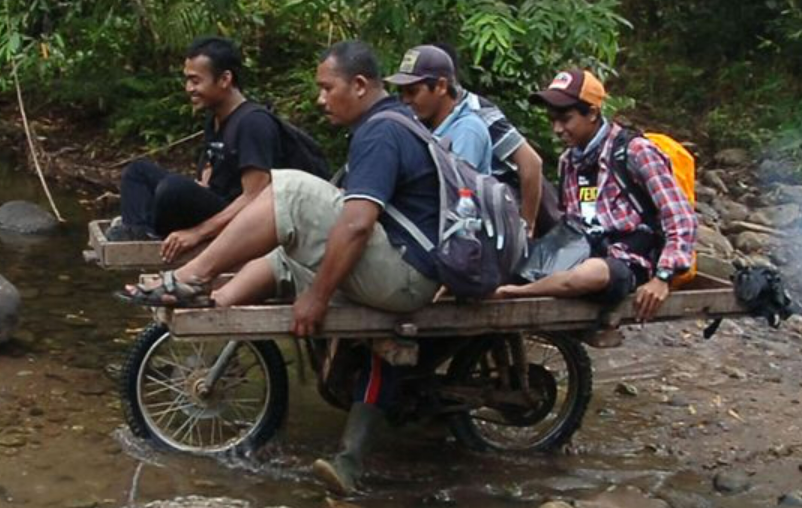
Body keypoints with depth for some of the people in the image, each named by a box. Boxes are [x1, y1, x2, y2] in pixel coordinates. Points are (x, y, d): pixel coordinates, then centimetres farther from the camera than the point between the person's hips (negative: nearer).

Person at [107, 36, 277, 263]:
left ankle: (153, 242, -4)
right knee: (139, 171, 14)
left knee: (175, 187, -33)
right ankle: (140, 233, -12)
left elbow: (255, 198, -24)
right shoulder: (215, 120, 12)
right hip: (213, 212, 10)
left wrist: (196, 233, -26)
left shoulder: (253, 123, -17)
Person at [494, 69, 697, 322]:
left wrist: (662, 277, -19)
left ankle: (511, 293, -30)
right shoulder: (568, 161, 15)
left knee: (592, 273, -40)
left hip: (628, 264, -6)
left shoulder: (635, 152, -5)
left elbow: (682, 220, -9)